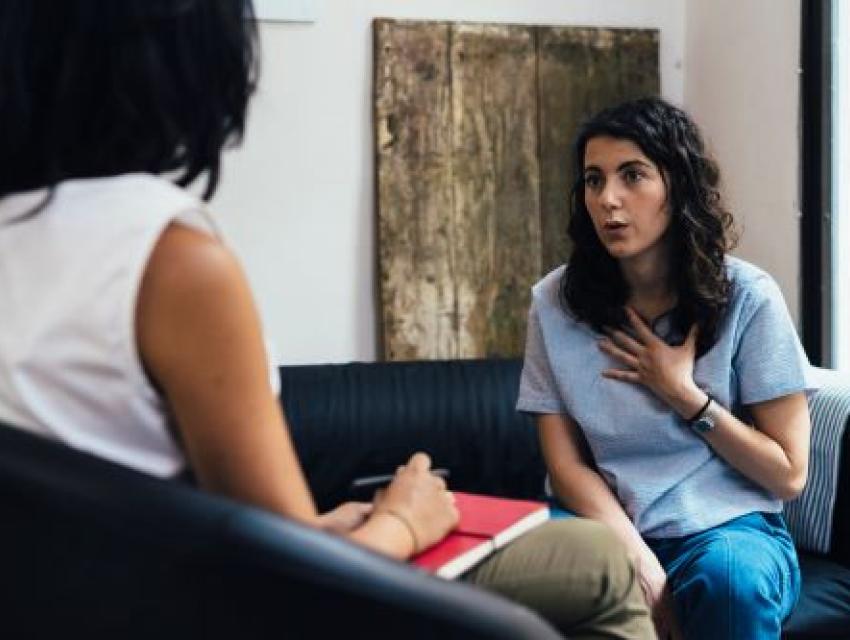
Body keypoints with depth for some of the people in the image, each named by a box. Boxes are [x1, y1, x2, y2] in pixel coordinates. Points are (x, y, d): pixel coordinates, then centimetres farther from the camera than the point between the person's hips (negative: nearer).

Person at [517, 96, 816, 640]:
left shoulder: (747, 297, -7)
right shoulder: (556, 302, -2)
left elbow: (789, 474, -3)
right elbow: (567, 464, -2)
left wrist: (683, 394, -12)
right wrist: (639, 561, -18)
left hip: (730, 528, -1)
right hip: (610, 529, 1)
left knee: (729, 575, -35)